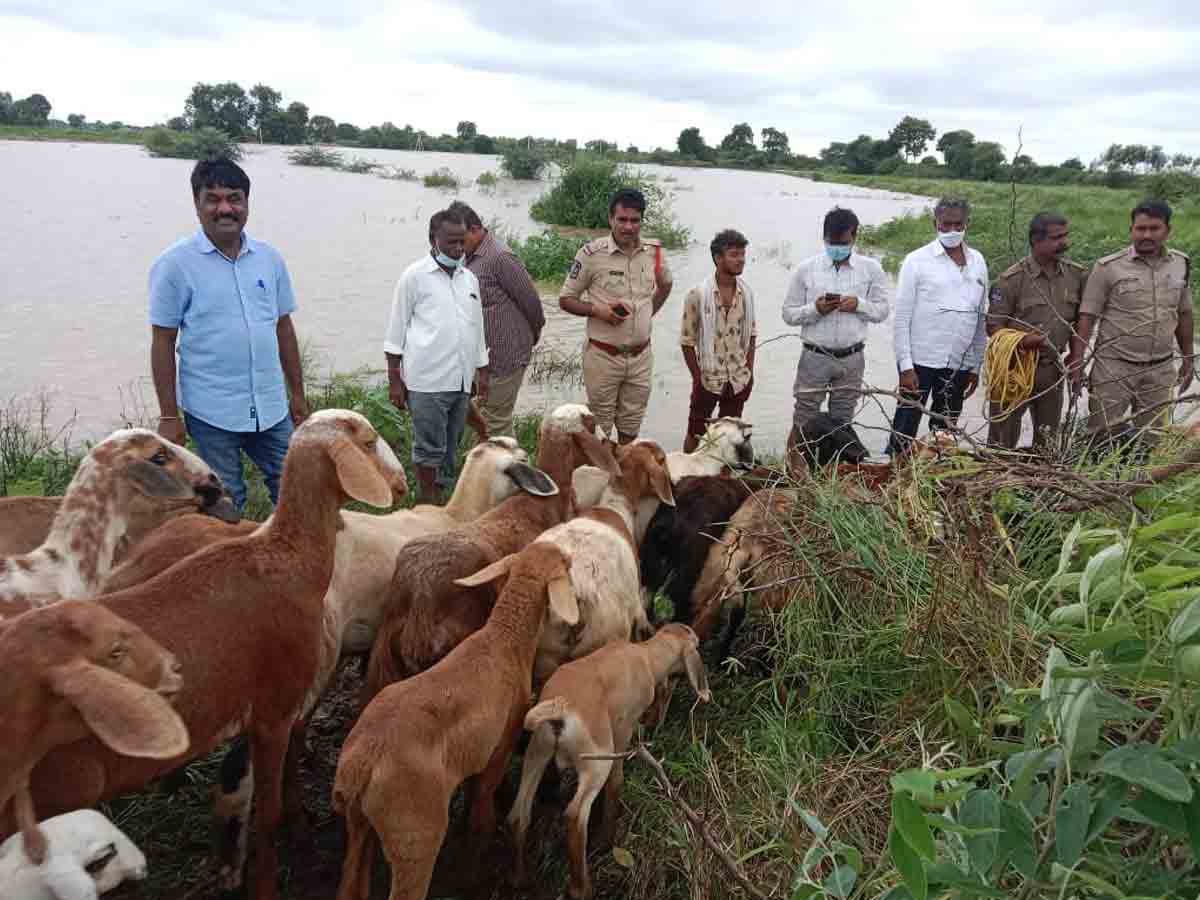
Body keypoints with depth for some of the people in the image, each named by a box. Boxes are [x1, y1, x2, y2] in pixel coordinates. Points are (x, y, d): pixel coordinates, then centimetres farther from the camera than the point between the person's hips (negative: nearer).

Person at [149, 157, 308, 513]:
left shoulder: (269, 257, 5)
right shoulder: (175, 264, -8)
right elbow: (163, 342, -6)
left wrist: (298, 394, 11)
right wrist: (169, 416, -7)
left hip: (271, 407, 4)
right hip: (212, 413, -4)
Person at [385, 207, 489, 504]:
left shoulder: (469, 279, 13)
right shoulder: (415, 276, -3)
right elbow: (396, 331, -2)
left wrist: (482, 373, 18)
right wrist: (394, 381, -5)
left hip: (460, 380, 6)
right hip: (427, 381, -6)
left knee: (450, 448, 12)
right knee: (430, 448, -1)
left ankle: (440, 497, 23)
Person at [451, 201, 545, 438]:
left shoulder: (500, 257, -18)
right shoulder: (468, 256, 10)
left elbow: (530, 300, -13)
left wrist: (533, 334, 3)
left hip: (503, 356, -9)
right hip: (481, 356, 9)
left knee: (495, 421, -1)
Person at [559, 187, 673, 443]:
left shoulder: (653, 251, 1)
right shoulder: (592, 253, -12)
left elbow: (665, 284, 23)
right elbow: (566, 299, -5)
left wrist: (648, 312, 8)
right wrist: (598, 310, -21)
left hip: (640, 356, 4)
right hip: (603, 355, -4)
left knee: (631, 429, 17)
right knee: (598, 432, 6)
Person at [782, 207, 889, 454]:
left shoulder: (871, 269, 1)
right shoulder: (806, 269, -3)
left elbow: (882, 311, 5)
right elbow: (789, 313, 0)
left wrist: (859, 304, -15)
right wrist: (815, 309, -19)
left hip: (851, 359, 2)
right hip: (815, 357, -2)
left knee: (841, 424, 12)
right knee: (803, 423, 2)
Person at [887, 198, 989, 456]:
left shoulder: (977, 262, 10)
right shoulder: (917, 261, -3)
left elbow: (981, 318, 14)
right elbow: (902, 318, -6)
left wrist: (976, 366, 12)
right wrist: (906, 366, -12)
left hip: (960, 366, 5)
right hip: (921, 363, -5)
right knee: (905, 432, -3)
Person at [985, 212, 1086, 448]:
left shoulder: (1077, 274, 2)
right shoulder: (1012, 278, -12)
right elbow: (994, 326, -10)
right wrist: (1021, 341, -26)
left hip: (1053, 370, 5)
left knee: (1047, 441, 16)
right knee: (1002, 440, 3)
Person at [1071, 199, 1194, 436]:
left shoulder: (1181, 265, 6)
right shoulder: (1108, 267, -8)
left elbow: (1184, 314, 16)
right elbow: (1087, 317, -8)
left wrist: (1187, 359, 17)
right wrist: (1076, 363, -13)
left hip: (1161, 370, 4)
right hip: (1114, 367, -4)